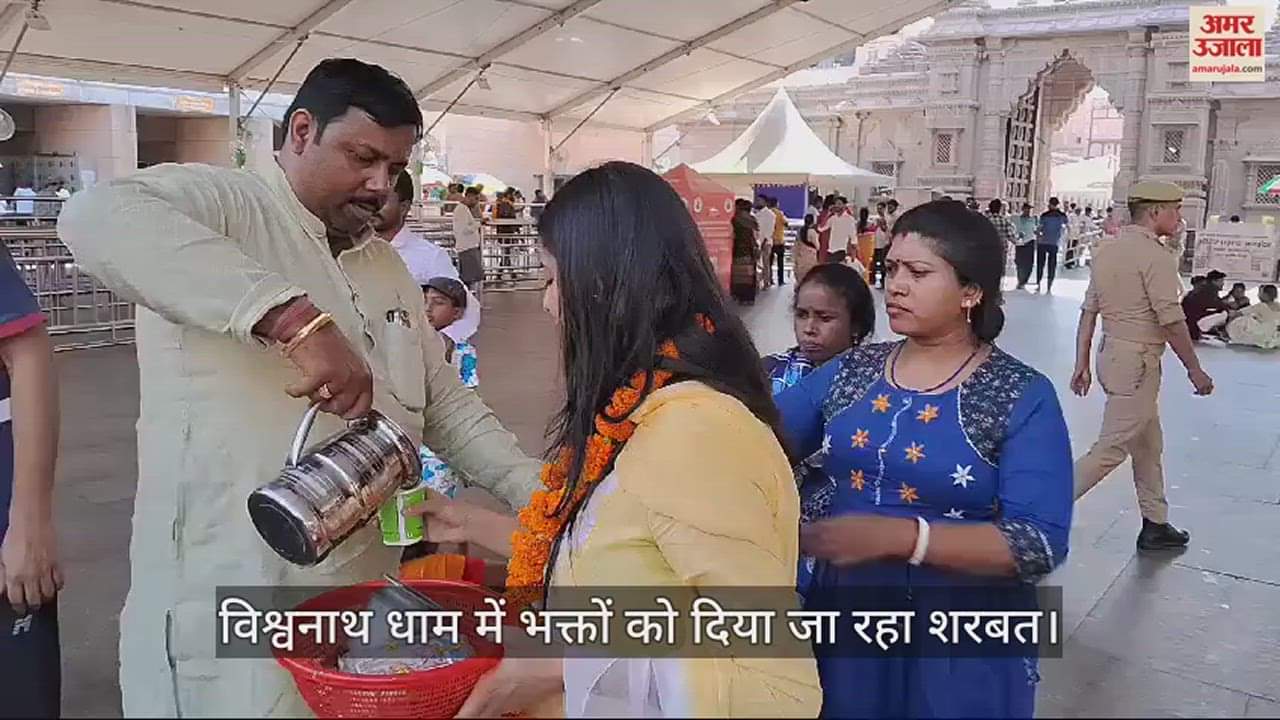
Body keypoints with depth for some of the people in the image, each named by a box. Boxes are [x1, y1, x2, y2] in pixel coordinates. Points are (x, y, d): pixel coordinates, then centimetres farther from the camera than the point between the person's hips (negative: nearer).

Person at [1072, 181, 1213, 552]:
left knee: (1148, 445, 19)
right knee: (1111, 449, -4)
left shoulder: (1107, 250, 8)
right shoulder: (1154, 256, -16)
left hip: (1111, 354, 9)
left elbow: (1089, 311, 8)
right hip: (1137, 363, -9)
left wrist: (1082, 364, 11)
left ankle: (1155, 525, 30)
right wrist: (1195, 370, -7)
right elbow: (1172, 322, -17)